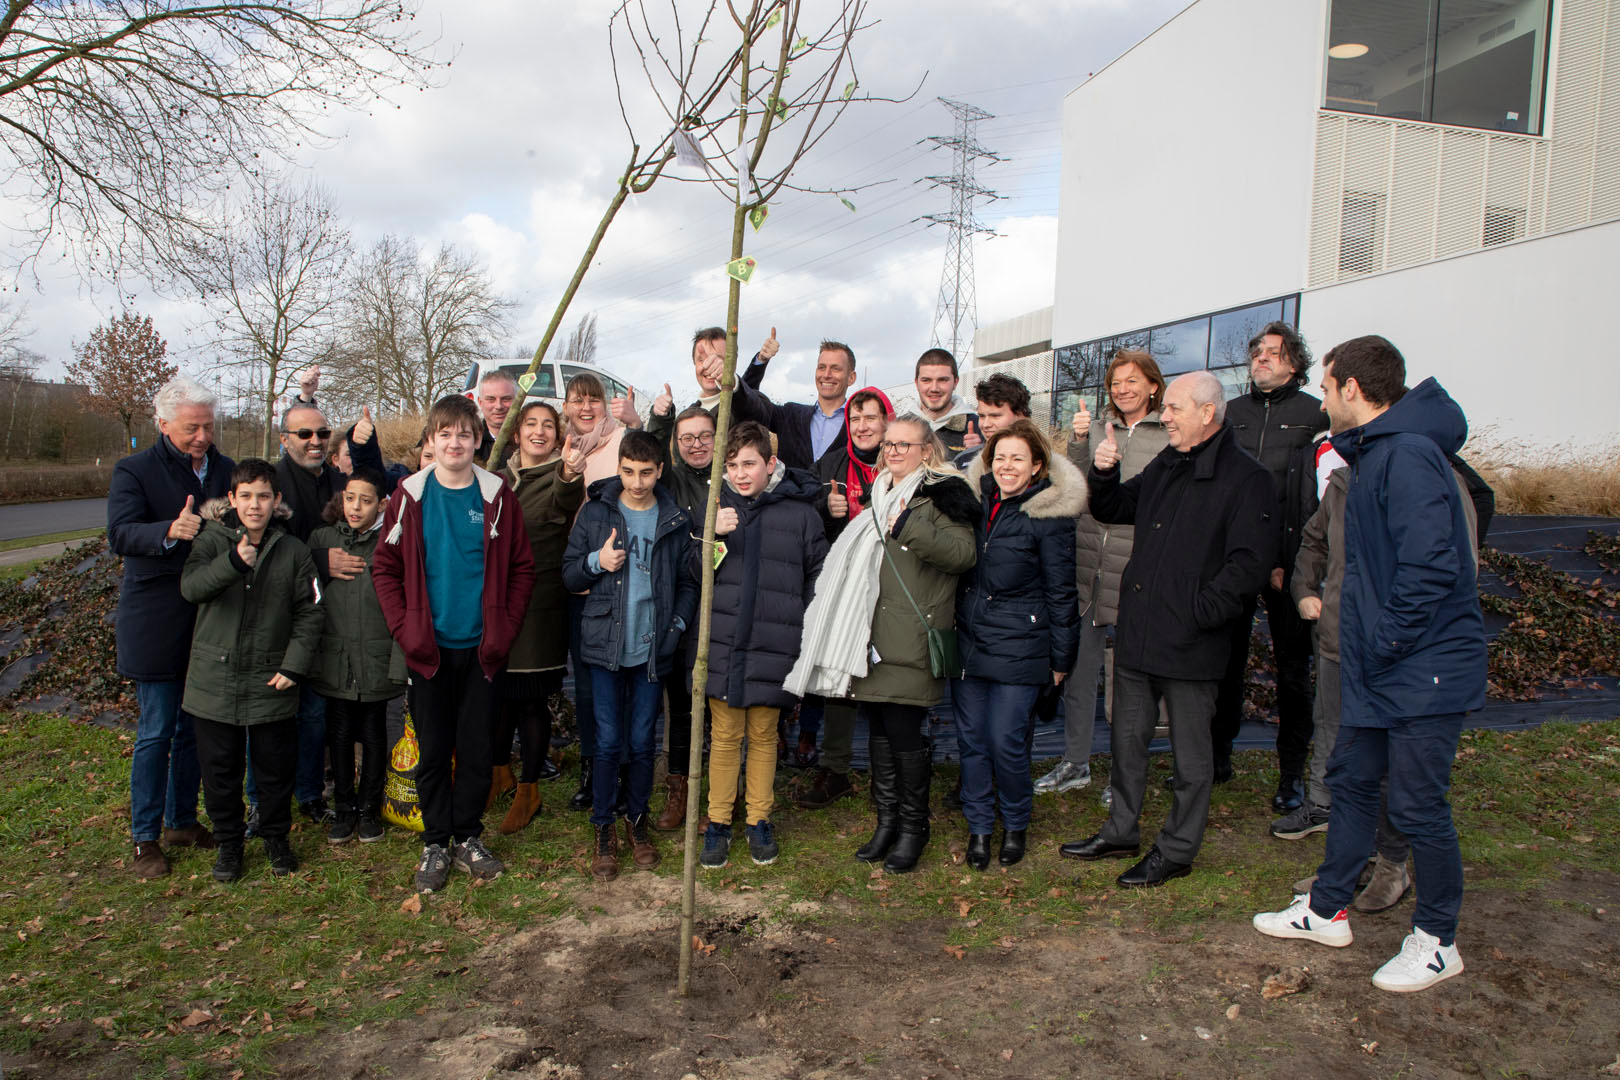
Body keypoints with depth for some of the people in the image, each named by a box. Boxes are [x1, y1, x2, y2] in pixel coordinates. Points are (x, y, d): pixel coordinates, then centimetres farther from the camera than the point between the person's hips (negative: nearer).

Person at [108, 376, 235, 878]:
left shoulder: (226, 470, 9)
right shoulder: (135, 471, -5)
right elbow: (120, 535, -20)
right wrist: (169, 532, -38)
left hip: (210, 620, 5)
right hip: (156, 624, -4)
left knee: (195, 728, 13)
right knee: (156, 732, 0)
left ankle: (181, 821, 28)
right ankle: (145, 838, 13)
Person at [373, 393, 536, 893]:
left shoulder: (497, 496, 0)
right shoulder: (410, 496, 0)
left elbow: (522, 568, 4)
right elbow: (385, 567, 3)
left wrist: (504, 628, -3)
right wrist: (405, 628, -5)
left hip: (481, 648, 0)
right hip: (429, 648, 0)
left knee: (477, 748, 7)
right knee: (433, 750, 8)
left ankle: (468, 838, 23)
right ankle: (435, 843, 22)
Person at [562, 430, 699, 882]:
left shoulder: (676, 521, 4)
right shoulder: (595, 513, 2)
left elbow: (688, 582, 11)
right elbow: (569, 575, 6)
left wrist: (677, 624, -2)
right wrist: (596, 561, -13)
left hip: (652, 648, 1)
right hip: (604, 645, -1)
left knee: (642, 742, 8)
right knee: (608, 741, 1)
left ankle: (637, 821, 26)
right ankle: (603, 829, 15)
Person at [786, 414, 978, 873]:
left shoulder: (941, 495, -4)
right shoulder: (879, 495, 20)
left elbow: (963, 552, -20)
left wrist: (911, 527, -26)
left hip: (911, 639, -7)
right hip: (871, 637, 7)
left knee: (903, 730, -5)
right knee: (878, 728, 11)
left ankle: (913, 827, 12)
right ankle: (887, 822, 24)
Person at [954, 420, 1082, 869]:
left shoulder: (1048, 516, -8)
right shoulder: (974, 502, 7)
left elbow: (1060, 592, -4)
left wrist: (1061, 657, -1)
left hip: (1018, 646, -5)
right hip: (967, 641, 5)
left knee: (1006, 740, -4)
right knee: (972, 738, 8)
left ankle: (1015, 824, 21)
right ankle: (979, 826, 25)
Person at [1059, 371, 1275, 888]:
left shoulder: (1246, 477, -11)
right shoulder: (1164, 466, 13)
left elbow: (1251, 561, -17)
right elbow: (1112, 510, 23)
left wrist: (1200, 610, -19)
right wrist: (1103, 472, 4)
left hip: (1190, 644, -7)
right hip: (1137, 633, 8)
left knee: (1190, 750, 8)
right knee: (1128, 738, 18)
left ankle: (1177, 850, 21)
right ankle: (1120, 831, 33)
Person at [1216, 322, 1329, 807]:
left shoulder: (1315, 415, 0)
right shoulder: (1230, 413, 11)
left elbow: (1322, 498, -5)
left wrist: (1294, 562, -12)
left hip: (1287, 561, -3)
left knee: (1293, 666, 5)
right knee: (1226, 658, 10)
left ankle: (1292, 774, 15)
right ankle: (1218, 757, 23)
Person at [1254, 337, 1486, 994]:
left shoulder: (1408, 456, -20)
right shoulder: (1374, 454, 12)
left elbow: (1430, 566, -28)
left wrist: (1382, 644, -20)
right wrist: (1367, 645, 12)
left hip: (1424, 670, -10)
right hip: (1379, 669, 10)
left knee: (1417, 805, 3)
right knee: (1351, 781, 17)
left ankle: (1437, 943, 21)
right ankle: (1327, 911, 31)